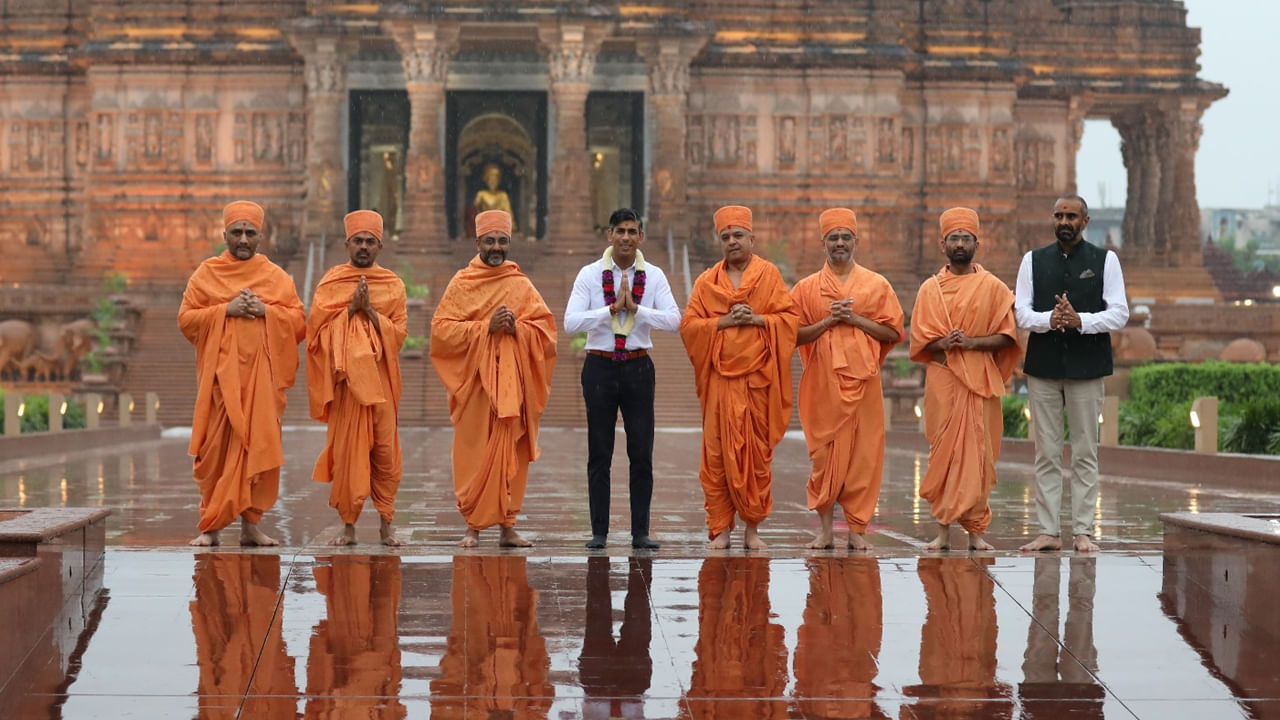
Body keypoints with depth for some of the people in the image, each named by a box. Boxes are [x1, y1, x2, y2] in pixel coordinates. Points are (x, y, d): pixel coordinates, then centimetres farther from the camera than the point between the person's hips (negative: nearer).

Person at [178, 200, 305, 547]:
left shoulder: (276, 277, 11)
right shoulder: (206, 274, 9)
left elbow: (299, 321, 6)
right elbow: (185, 319, 3)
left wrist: (265, 310, -9)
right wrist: (225, 310, -10)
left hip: (262, 374, 1)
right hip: (221, 373, -1)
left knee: (259, 447, -2)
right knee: (217, 449, -4)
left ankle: (250, 523, 5)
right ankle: (210, 526, 2)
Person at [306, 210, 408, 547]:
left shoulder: (393, 285, 8)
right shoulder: (331, 281, 6)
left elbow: (399, 333, 1)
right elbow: (318, 328, -1)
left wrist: (370, 311, -11)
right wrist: (351, 308, -11)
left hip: (381, 378, 1)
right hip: (345, 377, -1)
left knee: (385, 449, -2)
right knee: (346, 450, -3)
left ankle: (386, 524, 7)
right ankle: (349, 525, 4)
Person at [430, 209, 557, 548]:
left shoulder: (521, 285, 10)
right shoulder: (462, 283, 4)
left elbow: (546, 330, 7)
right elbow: (441, 329, -4)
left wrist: (516, 327, -12)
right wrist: (487, 327, -13)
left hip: (512, 381, 2)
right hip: (474, 380, -2)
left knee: (511, 453, 0)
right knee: (474, 453, -3)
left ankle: (507, 526, 6)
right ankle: (473, 526, 6)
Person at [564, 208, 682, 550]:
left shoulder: (654, 276, 2)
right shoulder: (590, 275, -1)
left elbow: (674, 320, -10)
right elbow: (570, 322, -12)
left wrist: (635, 307, -19)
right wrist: (613, 308, -18)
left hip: (638, 367, 1)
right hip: (600, 366, -1)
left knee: (642, 453, 2)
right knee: (599, 454, 4)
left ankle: (640, 532, 8)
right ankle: (599, 532, 9)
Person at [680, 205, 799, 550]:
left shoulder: (769, 275, 7)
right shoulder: (707, 281, 10)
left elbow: (790, 318, 3)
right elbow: (688, 325, 4)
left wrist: (757, 320, -11)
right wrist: (724, 321, -9)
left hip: (758, 378, -1)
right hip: (720, 377, 1)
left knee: (757, 451, 0)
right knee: (718, 453, -3)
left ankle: (753, 527, 9)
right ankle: (721, 528, 2)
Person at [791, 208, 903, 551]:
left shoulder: (877, 285, 8)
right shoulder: (807, 288, 9)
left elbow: (893, 332, 4)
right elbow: (794, 335, 4)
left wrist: (855, 319, -8)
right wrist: (828, 320, -9)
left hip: (862, 380, 0)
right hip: (823, 381, 0)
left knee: (863, 454, -2)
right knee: (825, 454, -1)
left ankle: (857, 529, 4)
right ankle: (825, 528, 7)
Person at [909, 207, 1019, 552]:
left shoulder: (993, 287, 6)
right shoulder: (930, 289, 10)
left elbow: (1007, 336, 2)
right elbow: (919, 339, 8)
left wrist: (972, 342, -13)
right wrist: (943, 343, -12)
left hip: (980, 380, -1)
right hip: (942, 380, 1)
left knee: (977, 453, -4)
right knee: (943, 452, -2)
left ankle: (975, 530, 0)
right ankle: (943, 529, 2)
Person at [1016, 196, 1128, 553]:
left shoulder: (1105, 260, 5)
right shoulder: (1033, 260, 10)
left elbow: (1119, 313, -1)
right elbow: (1021, 312, 4)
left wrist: (1080, 320, -17)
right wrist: (1049, 319, -16)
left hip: (1086, 366, -2)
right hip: (1043, 365, 2)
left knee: (1085, 453, 1)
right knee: (1046, 453, 3)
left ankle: (1083, 532, 4)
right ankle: (1048, 531, 5)